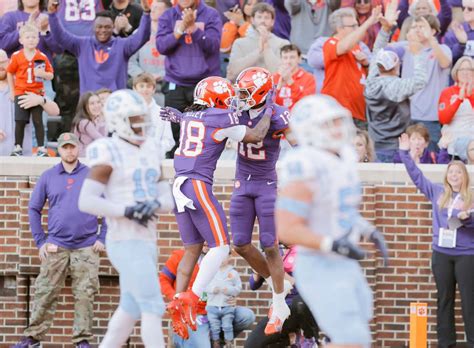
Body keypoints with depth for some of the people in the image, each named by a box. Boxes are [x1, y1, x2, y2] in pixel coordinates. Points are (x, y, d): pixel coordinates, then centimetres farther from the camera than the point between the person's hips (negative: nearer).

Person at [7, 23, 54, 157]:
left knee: (38, 121, 0)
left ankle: (41, 148, 3)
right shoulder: (16, 57, -3)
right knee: (20, 121, 1)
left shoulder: (42, 57, -3)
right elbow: (10, 73, 8)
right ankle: (18, 147, 10)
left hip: (37, 93, 0)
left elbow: (50, 76, 3)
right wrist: (12, 91, 6)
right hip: (21, 93, 0)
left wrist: (43, 74, -20)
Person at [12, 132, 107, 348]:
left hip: (86, 247, -1)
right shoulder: (48, 177, 8)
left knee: (85, 295, -2)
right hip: (56, 247, 1)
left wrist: (102, 238, -1)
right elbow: (34, 209, 12)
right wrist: (40, 242, 4)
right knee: (45, 294, -3)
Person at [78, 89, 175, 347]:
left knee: (130, 310, 15)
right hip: (127, 243, -8)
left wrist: (155, 204, -10)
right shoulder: (109, 154, -10)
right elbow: (87, 202, -15)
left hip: (145, 241, 8)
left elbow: (168, 199, 13)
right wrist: (126, 211, -20)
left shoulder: (150, 150, 13)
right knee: (153, 308, -10)